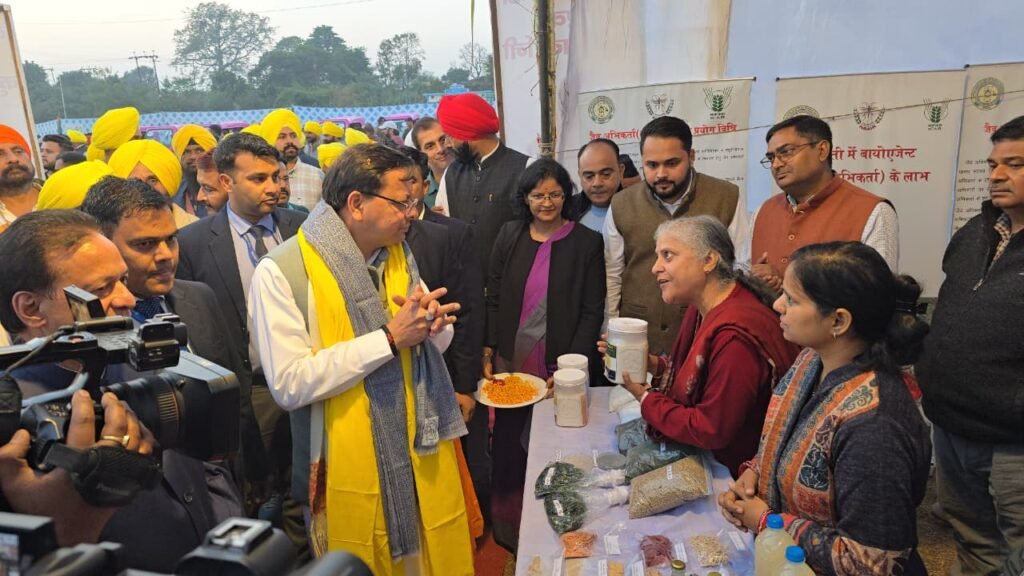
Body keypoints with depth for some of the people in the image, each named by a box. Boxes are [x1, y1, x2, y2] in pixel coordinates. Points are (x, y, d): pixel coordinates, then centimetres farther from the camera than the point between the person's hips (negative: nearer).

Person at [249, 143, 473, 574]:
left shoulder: (399, 252, 5)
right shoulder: (281, 272, -14)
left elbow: (435, 344, 11)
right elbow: (289, 385, -21)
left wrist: (432, 325, -12)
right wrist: (389, 338, -22)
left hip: (422, 452, 5)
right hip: (348, 466, -5)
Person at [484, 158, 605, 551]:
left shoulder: (587, 242, -3)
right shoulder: (509, 235, 5)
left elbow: (592, 312, -4)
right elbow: (493, 299, 8)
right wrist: (487, 353, 2)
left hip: (560, 367, -3)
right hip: (510, 362, 3)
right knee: (506, 444, 9)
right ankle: (507, 527, 29)